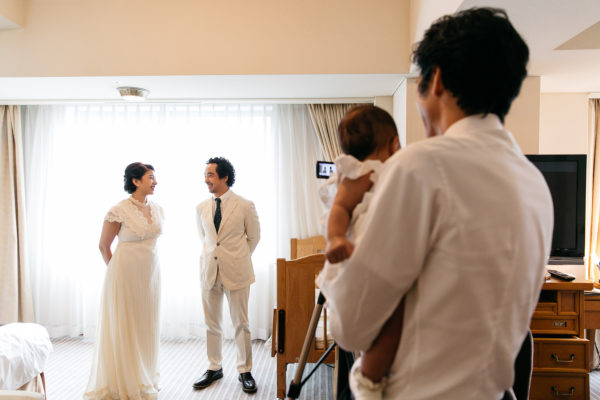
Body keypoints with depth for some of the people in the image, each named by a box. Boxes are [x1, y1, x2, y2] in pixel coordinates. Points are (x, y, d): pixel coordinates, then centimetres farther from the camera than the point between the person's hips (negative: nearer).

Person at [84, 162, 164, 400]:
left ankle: (145, 378, 31)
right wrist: (118, 271, 7)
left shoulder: (157, 210, 4)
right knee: (124, 327, 5)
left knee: (146, 325, 14)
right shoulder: (119, 210, -14)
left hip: (151, 273, 6)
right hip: (127, 273, -6)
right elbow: (104, 246, -3)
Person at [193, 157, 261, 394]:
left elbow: (254, 237, 5)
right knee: (211, 324, 13)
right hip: (209, 271, 4)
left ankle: (245, 371, 21)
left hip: (236, 272, -3)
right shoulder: (201, 208, 4)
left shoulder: (244, 206, -7)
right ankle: (214, 368, 29)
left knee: (241, 324, 6)